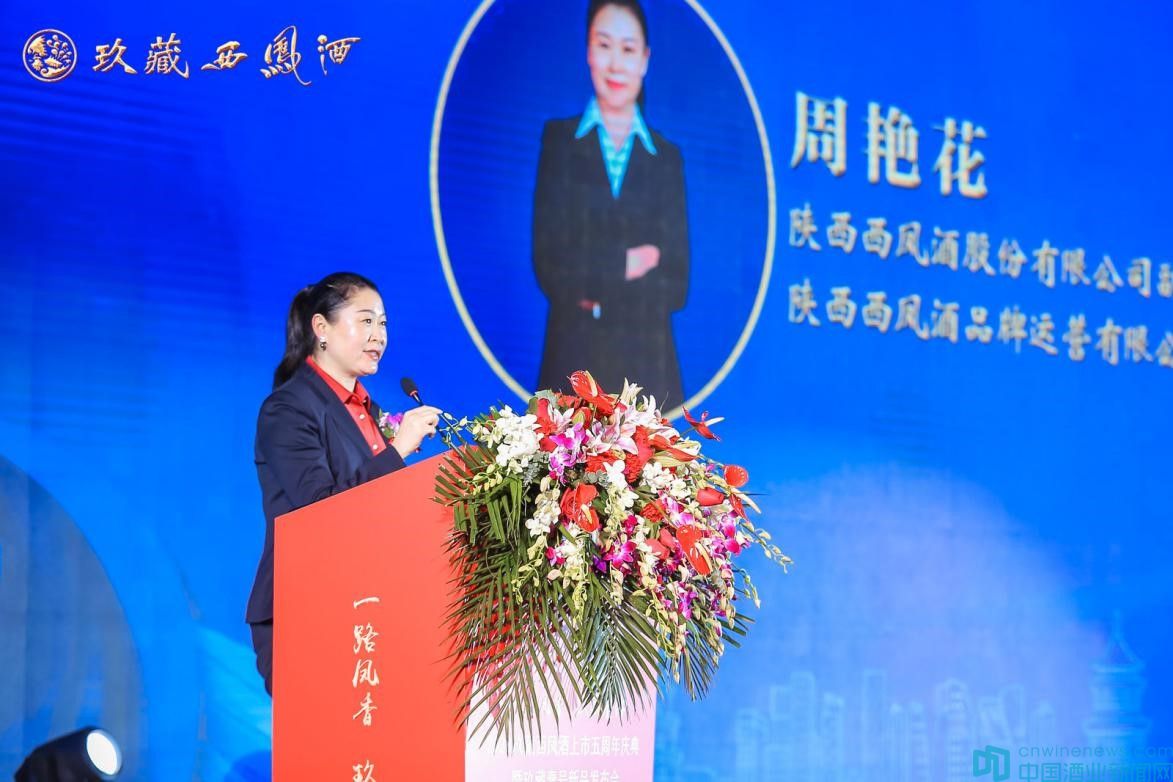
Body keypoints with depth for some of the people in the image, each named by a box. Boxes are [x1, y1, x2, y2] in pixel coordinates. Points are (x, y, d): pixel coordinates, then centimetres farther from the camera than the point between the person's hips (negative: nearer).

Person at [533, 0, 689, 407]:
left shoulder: (667, 157, 9)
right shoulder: (558, 139, 5)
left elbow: (677, 284, 3)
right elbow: (549, 265, -4)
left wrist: (594, 287, -8)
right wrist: (626, 264, -9)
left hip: (647, 364, 1)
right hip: (572, 359, -1)